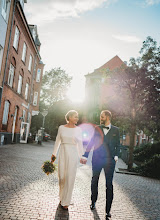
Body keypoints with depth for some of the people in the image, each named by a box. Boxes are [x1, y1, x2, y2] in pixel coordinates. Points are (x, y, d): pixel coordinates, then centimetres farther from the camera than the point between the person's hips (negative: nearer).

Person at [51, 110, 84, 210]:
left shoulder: (78, 129, 1)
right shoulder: (61, 128, 4)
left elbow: (80, 144, 4)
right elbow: (58, 141, 10)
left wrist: (81, 156, 0)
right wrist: (54, 154, 10)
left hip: (73, 155, -1)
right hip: (63, 154, 1)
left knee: (70, 177, -1)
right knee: (62, 177, 6)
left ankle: (66, 202, 12)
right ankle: (62, 197, 31)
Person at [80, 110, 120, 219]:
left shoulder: (115, 130, 3)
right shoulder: (97, 128, 5)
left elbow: (118, 145, 8)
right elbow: (91, 143, 6)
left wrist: (116, 156, -6)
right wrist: (85, 156, 3)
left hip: (109, 160, -2)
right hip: (97, 159, 2)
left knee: (109, 184, 0)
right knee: (94, 181, 14)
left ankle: (108, 210, 9)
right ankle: (93, 202, 35)